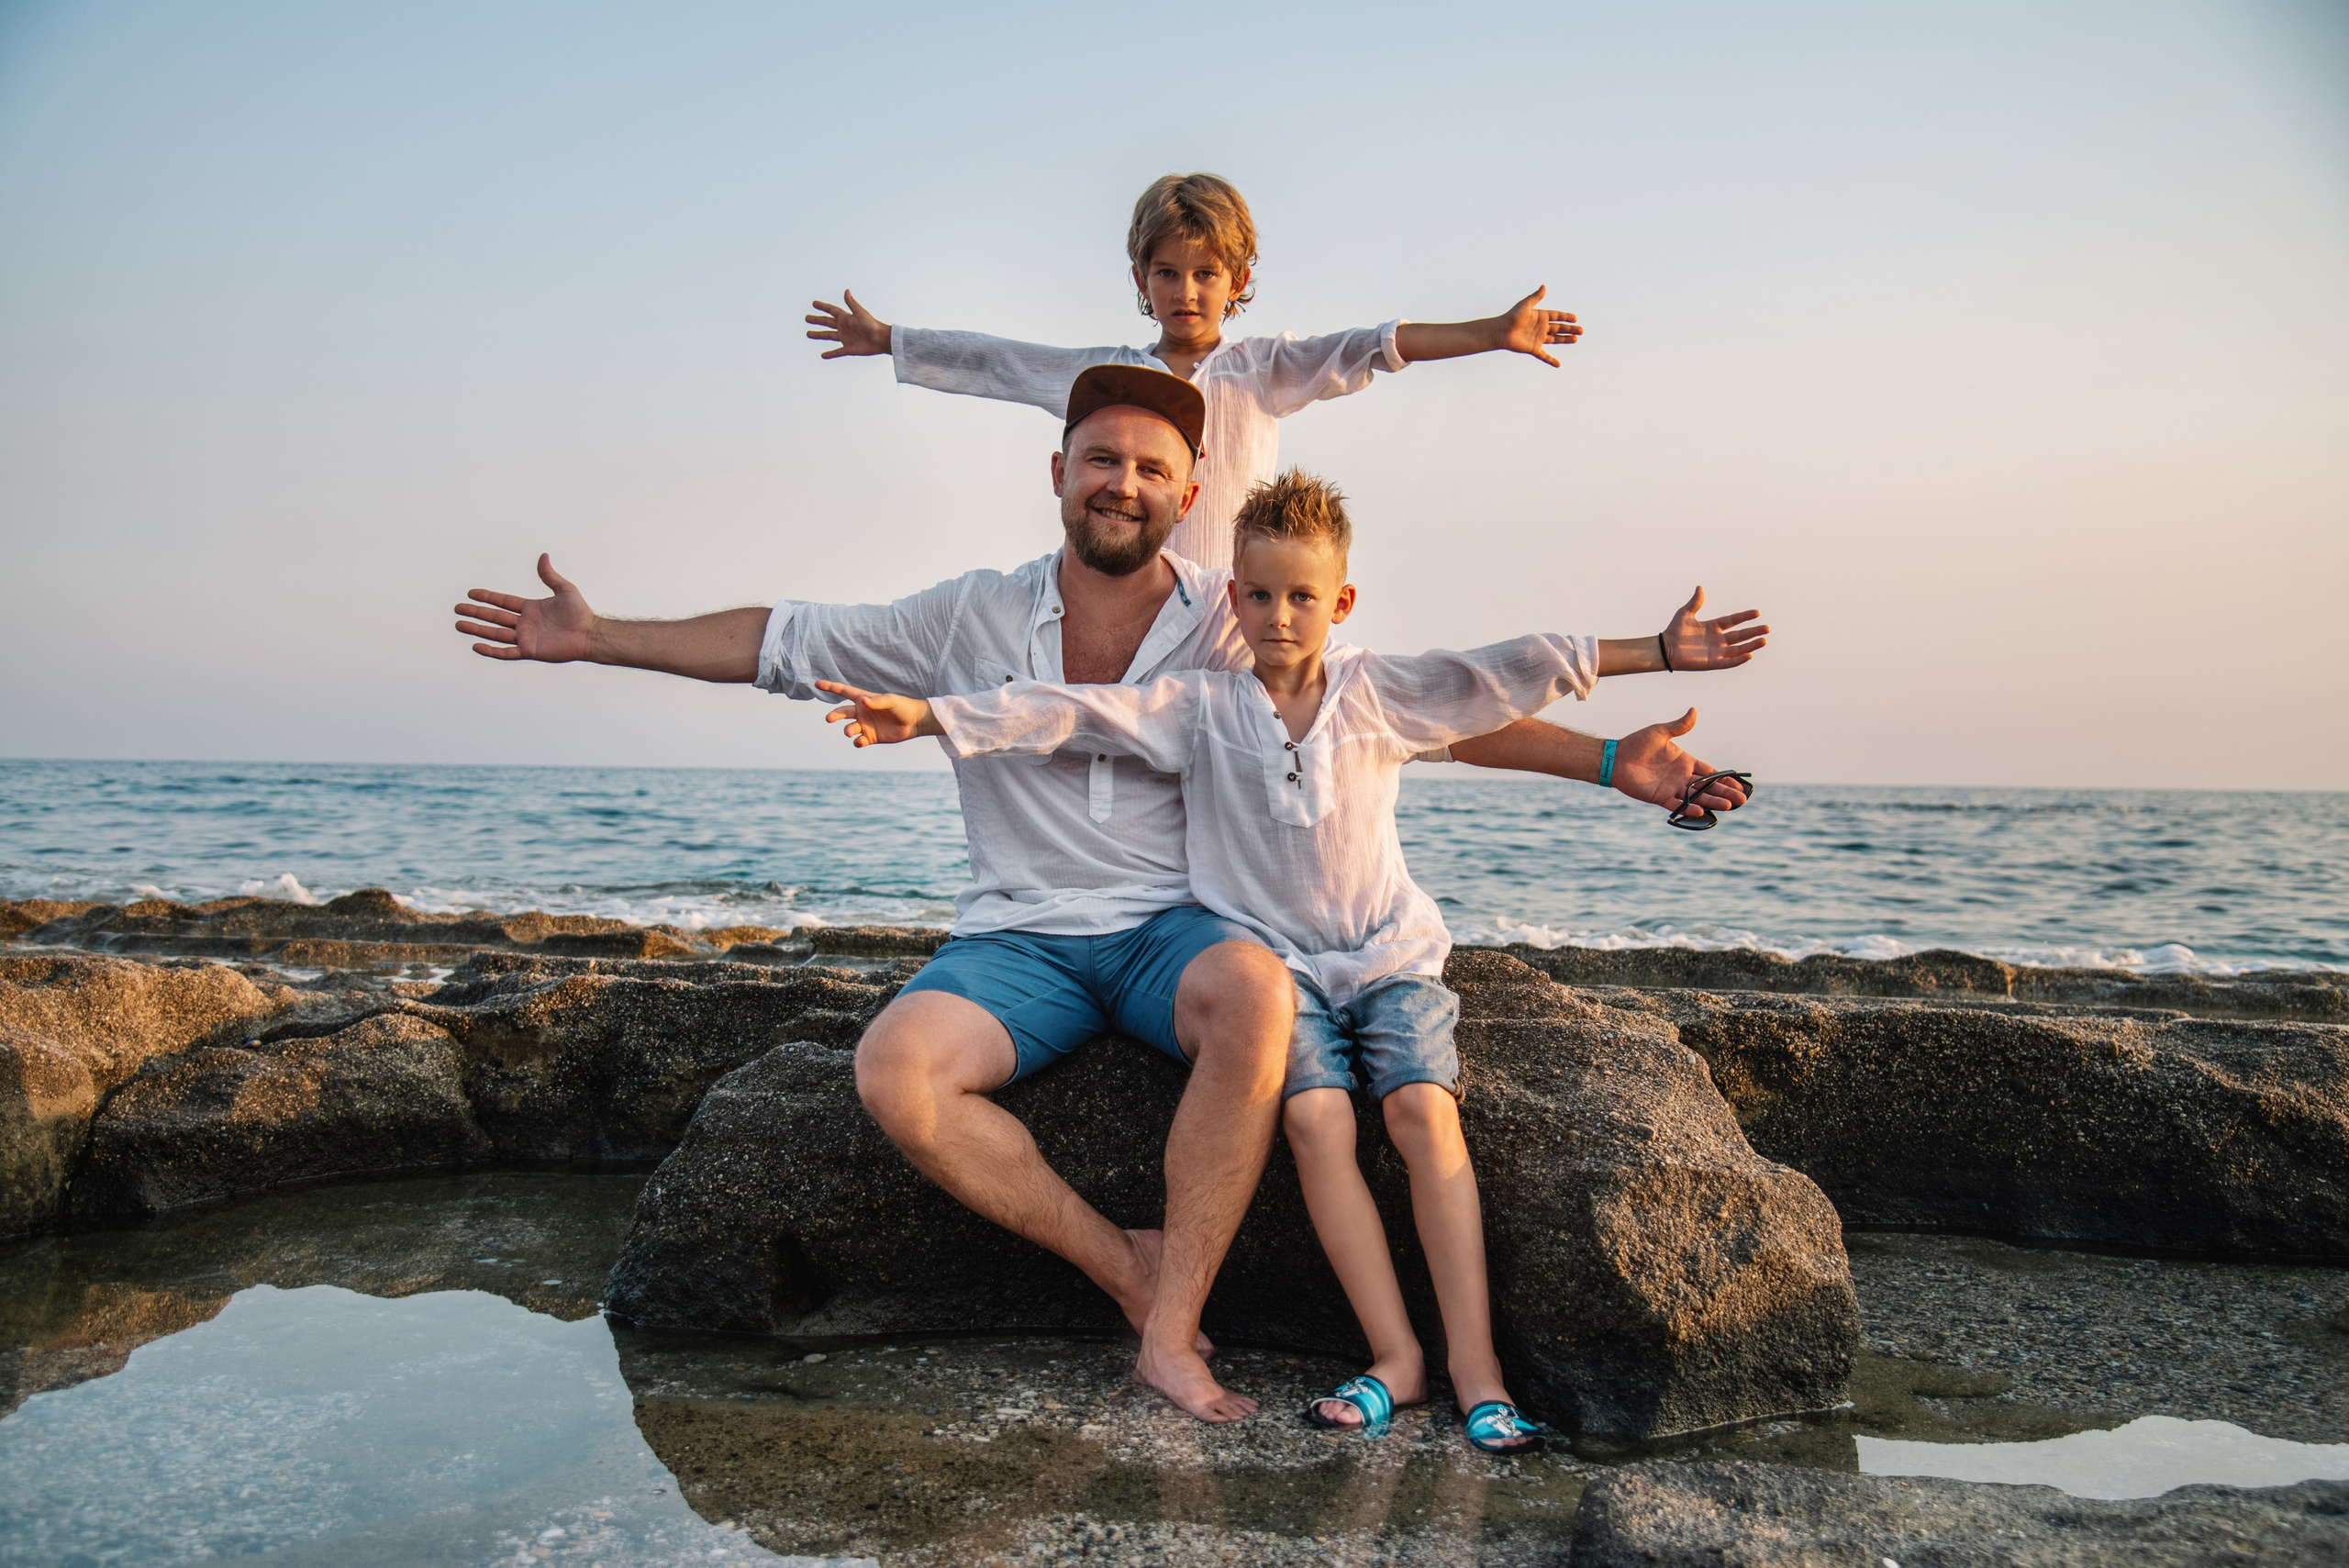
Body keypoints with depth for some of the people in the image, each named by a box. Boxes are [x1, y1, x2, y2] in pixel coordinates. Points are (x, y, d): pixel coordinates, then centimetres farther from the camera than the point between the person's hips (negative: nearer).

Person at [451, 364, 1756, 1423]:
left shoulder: (1234, 627, 1)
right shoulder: (972, 618, 5)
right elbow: (779, 644, 10)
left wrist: (1610, 761, -8)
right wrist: (595, 639, 7)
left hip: (1173, 925, -1)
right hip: (1020, 939, 2)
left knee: (1255, 991, -37)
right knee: (896, 1071, -28)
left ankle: (1171, 1330, -23)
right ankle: (1124, 1264, -9)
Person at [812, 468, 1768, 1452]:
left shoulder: (1378, 694, 3)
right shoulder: (1200, 708, 3)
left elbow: (1500, 676, -3)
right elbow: (1071, 713, -4)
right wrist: (928, 716, -12)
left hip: (1389, 954, 1)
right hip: (1278, 963, 0)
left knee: (1423, 1111, -21)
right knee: (1316, 1119, -24)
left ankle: (1474, 1363, -17)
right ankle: (1396, 1356, -16)